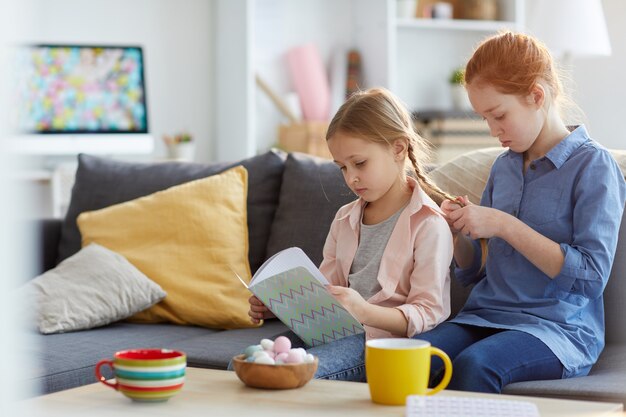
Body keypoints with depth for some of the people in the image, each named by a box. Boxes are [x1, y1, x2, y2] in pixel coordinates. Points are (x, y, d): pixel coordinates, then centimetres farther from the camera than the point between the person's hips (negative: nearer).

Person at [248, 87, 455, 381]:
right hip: (336, 330, 7)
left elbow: (428, 314, -13)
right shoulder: (345, 219, 18)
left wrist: (364, 312, -30)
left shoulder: (427, 223, -7)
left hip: (386, 335, -7)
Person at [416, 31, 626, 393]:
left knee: (474, 365, -36)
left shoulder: (593, 165, -4)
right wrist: (459, 231, -2)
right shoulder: (504, 166, 15)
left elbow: (592, 275, -15)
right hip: (486, 316, 5)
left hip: (558, 327, -5)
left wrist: (504, 226, -16)